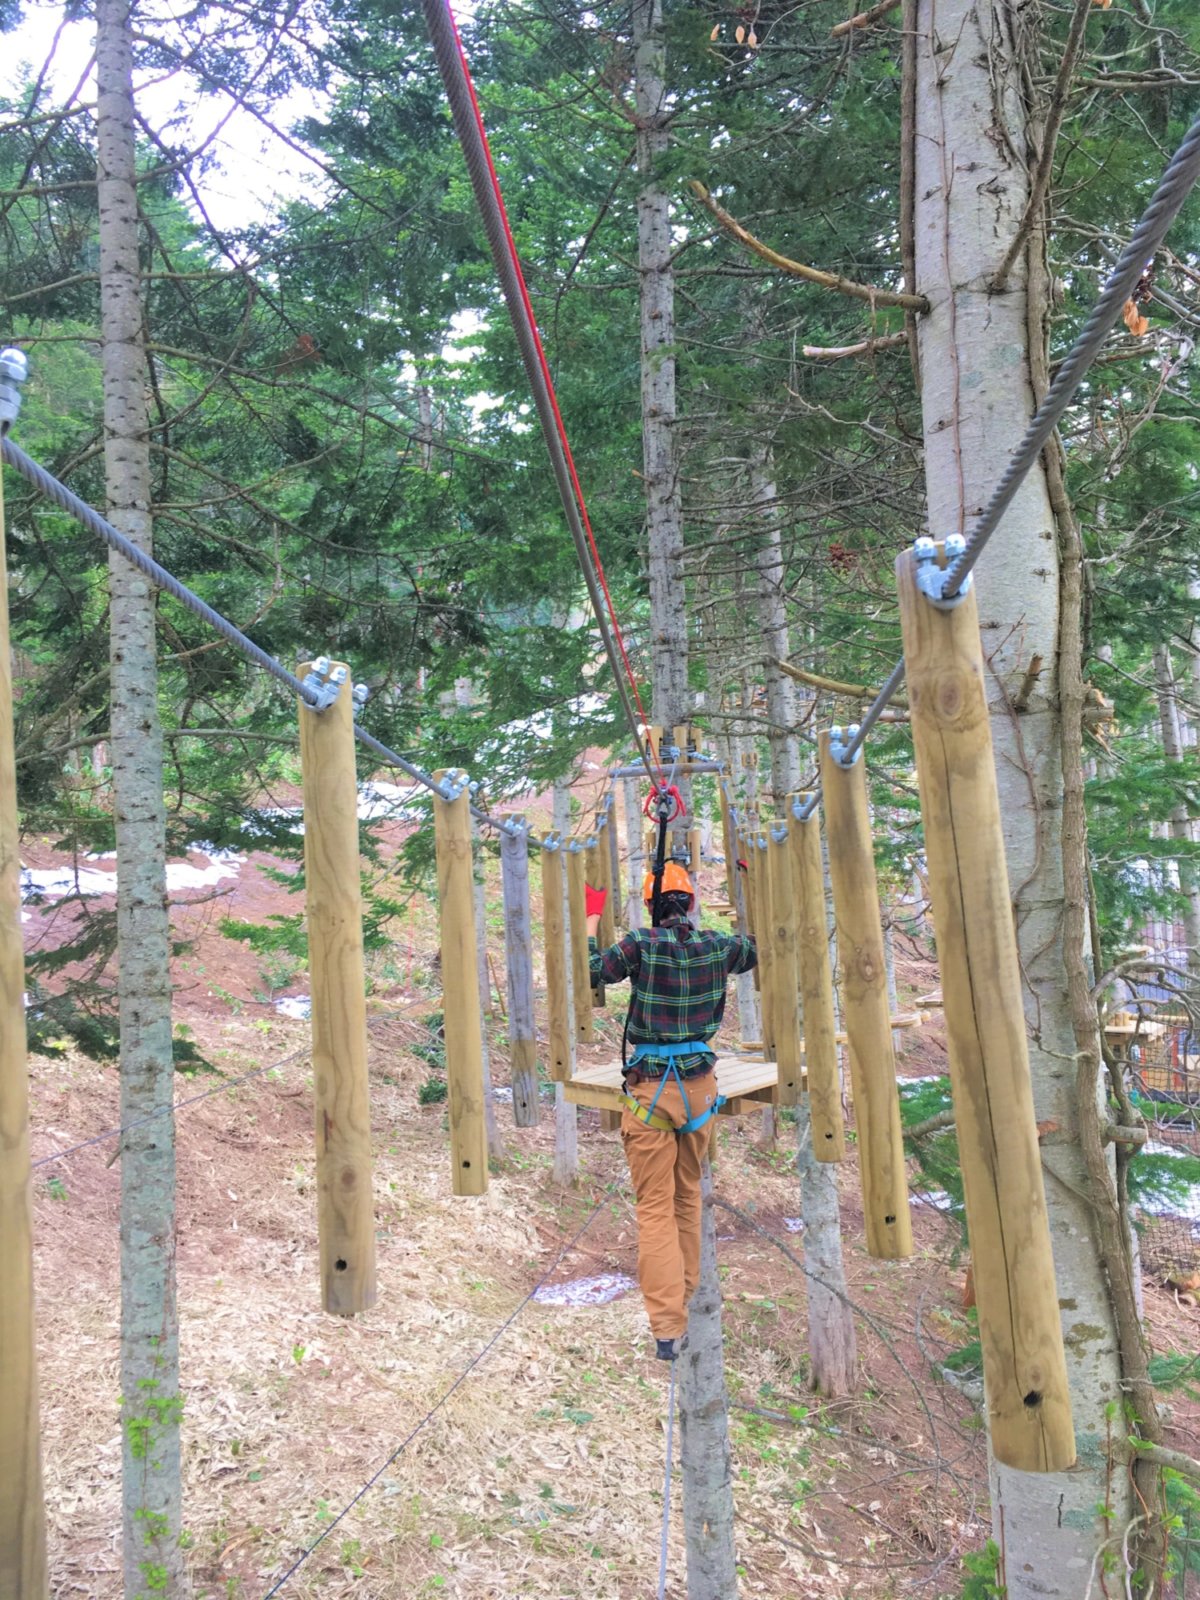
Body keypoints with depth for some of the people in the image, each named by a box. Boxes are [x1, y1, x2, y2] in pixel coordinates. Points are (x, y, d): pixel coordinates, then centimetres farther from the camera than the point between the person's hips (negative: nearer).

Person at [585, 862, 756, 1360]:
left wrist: (592, 919, 4)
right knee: (688, 1196, 22)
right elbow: (757, 951, 20)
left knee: (655, 1207, -1)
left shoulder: (642, 943, -11)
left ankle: (667, 1327, -5)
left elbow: (593, 972, -6)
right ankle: (684, 1291, 35)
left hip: (650, 1087, -4)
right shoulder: (718, 944, 0)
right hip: (700, 1084, 4)